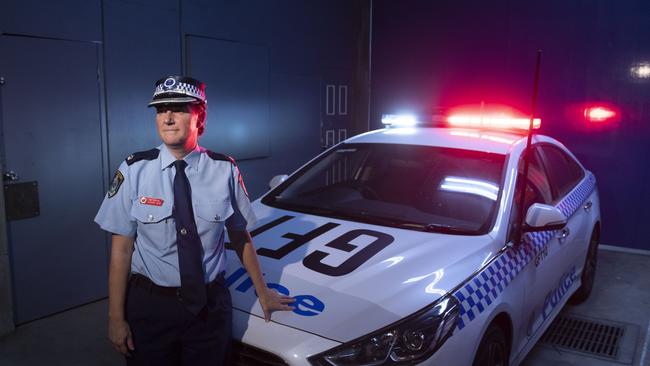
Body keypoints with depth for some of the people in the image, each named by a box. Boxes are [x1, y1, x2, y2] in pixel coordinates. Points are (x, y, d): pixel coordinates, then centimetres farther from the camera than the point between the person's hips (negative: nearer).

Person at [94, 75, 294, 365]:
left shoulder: (224, 170, -8)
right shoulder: (135, 170, -10)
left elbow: (241, 237, 1)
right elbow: (121, 248, -8)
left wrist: (262, 292, 9)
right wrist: (116, 317, -7)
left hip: (210, 305, 1)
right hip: (149, 305, 0)